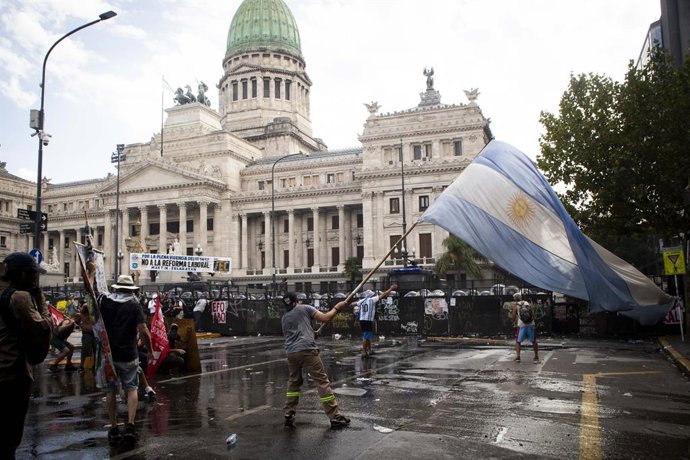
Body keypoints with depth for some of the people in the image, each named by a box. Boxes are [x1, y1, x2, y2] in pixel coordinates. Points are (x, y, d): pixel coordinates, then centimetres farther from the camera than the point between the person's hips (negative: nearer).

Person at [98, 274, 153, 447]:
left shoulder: (104, 301, -2)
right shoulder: (134, 305, -8)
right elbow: (143, 331, -15)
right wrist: (150, 351, -4)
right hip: (128, 355, -2)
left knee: (111, 390, 13)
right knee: (131, 389, 8)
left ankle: (113, 429, 17)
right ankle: (130, 425, -6)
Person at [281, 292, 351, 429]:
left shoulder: (284, 318, 22)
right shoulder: (305, 308, 8)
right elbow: (325, 318, -1)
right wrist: (337, 307, 14)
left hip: (291, 353, 5)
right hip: (306, 350, -5)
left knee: (293, 383, 23)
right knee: (322, 382, -3)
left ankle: (289, 415, 20)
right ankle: (335, 418, -3)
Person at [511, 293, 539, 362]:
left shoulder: (515, 306, 3)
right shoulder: (529, 304, 10)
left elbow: (513, 318, 2)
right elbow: (533, 315, 7)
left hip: (522, 326, -2)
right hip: (531, 325, 2)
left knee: (518, 342, 10)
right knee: (534, 341, 14)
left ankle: (517, 356, -4)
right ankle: (536, 357, 17)